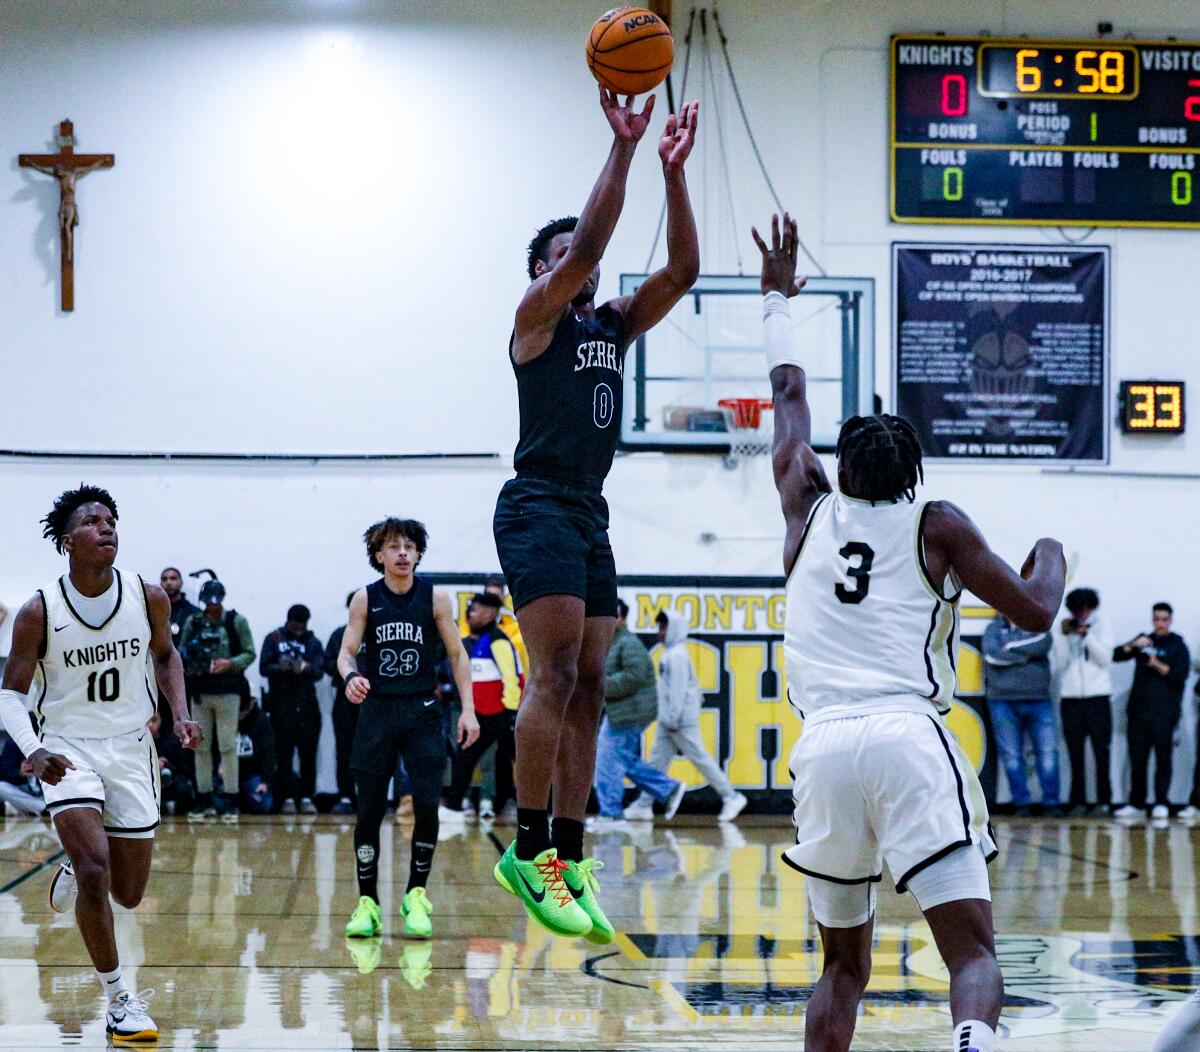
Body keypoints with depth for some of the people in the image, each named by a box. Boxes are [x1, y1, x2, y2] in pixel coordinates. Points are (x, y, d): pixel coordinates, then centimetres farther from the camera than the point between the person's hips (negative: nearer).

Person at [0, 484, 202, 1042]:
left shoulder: (149, 598, -7)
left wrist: (181, 714, -2)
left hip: (130, 749, 3)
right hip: (69, 751, -3)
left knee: (128, 893, 7)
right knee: (95, 871, -21)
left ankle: (74, 870, 43)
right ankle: (118, 999, -7)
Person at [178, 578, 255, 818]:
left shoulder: (236, 622, 0)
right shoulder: (193, 622, 8)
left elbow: (249, 654, 0)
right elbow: (181, 652, 13)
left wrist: (230, 663, -17)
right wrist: (189, 660, -9)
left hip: (227, 692, -3)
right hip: (200, 691, 3)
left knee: (228, 746, -4)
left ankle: (230, 799, 1)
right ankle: (204, 799, 13)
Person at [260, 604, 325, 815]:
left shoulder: (313, 642, 12)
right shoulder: (274, 639, 9)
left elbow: (319, 671, 0)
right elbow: (264, 668, 1)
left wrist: (306, 668, -22)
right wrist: (280, 667, -19)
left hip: (307, 704, 1)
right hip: (281, 704, -1)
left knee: (308, 752, -1)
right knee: (284, 752, -1)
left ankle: (306, 796, 3)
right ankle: (287, 798, 2)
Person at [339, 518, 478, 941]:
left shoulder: (435, 597, 0)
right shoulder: (365, 599, 0)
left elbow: (457, 654, 5)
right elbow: (347, 651, -2)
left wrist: (468, 709, -2)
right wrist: (351, 676, -25)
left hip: (422, 712, 0)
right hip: (377, 711, 0)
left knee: (427, 804, -10)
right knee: (370, 809, -1)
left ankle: (416, 896, 4)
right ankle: (367, 902, 9)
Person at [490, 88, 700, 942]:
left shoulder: (616, 325, 19)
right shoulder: (537, 318, 1)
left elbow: (683, 269, 8)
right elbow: (589, 244, -15)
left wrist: (675, 171, 1)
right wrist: (622, 148, -15)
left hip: (591, 517, 8)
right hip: (538, 508, -8)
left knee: (588, 689, 3)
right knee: (556, 676, -17)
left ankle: (570, 862, 3)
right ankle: (530, 848, -17)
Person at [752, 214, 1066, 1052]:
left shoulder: (810, 511, 19)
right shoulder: (937, 525, 12)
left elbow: (790, 398, 35)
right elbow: (1034, 613, 11)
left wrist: (779, 298, 47)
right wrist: (1050, 556, 33)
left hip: (823, 746, 3)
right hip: (910, 739, -3)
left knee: (843, 964, 18)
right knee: (974, 951, -9)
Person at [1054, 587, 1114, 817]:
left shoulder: (1100, 626, 6)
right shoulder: (1064, 628, 9)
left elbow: (1106, 659, -4)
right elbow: (1061, 662, 2)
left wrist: (1087, 636, -12)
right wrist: (1064, 636, -7)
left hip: (1097, 697, -2)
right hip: (1070, 698, 2)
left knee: (1101, 751, -2)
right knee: (1075, 753, 0)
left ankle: (1103, 801, 0)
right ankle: (1078, 803, 2)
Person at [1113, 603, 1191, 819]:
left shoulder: (1177, 646, 6)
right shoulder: (1145, 640, 16)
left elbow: (1181, 676, -5)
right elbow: (1117, 655, 9)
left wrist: (1158, 665, -15)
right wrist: (1133, 645, -8)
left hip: (1163, 713, -3)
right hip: (1138, 710, 3)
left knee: (1163, 758, -4)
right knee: (1137, 759, 3)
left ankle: (1161, 803, -2)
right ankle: (1136, 803, 8)